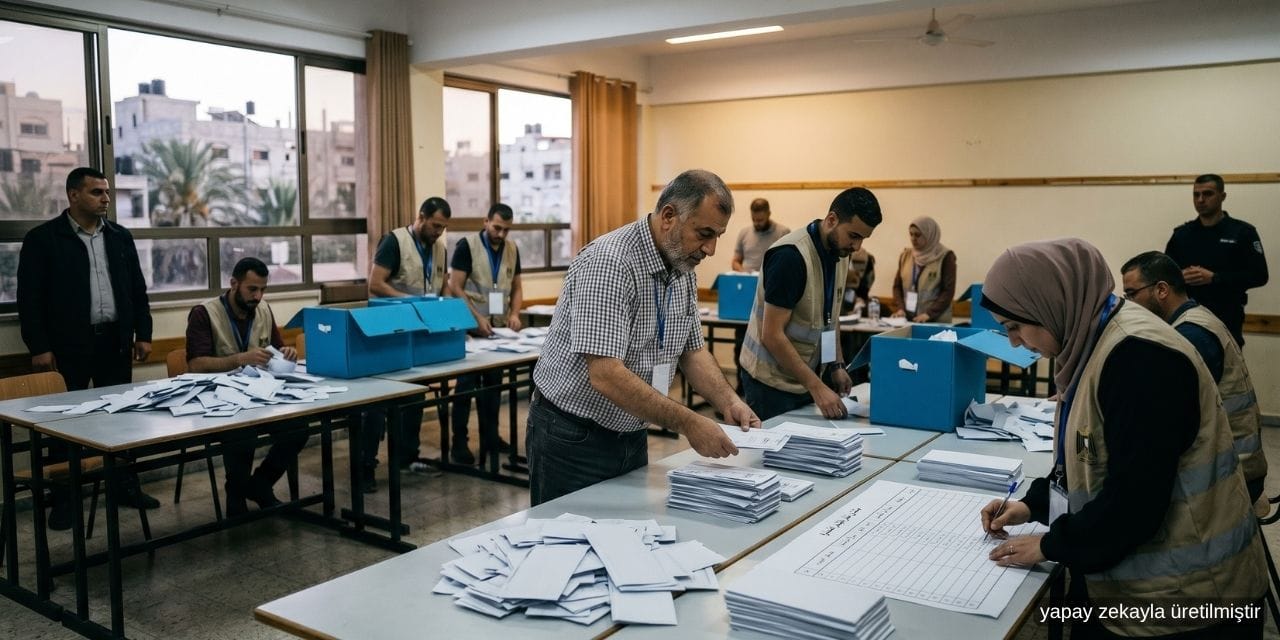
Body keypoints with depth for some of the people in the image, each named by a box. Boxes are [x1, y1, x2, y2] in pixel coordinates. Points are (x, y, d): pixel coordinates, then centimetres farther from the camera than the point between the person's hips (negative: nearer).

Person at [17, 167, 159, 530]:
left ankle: (126, 486, 21)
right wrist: (39, 347, -10)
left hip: (115, 342, 4)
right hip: (68, 346, -4)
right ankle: (63, 498, 11)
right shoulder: (42, 239, -3)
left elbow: (137, 289, 13)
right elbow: (30, 298, -5)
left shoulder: (120, 237, 10)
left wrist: (143, 334, 7)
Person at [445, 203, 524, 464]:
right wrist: (477, 318, -21)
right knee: (466, 384, -1)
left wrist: (514, 313, -6)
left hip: (499, 327, 5)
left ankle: (490, 436, 22)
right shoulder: (466, 245, -9)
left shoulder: (512, 249, 7)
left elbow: (516, 288, 12)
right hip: (471, 328, -5)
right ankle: (459, 441, 7)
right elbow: (455, 288, -13)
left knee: (493, 382, 12)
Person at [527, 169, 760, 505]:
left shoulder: (683, 268, 2)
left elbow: (692, 349, 10)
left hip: (631, 436, 8)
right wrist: (688, 424, -29)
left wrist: (729, 402, -7)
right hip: (573, 440, -8)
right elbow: (605, 375, -31)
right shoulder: (608, 263, -25)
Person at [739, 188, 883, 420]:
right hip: (773, 383, -7)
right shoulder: (790, 255, -22)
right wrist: (816, 387, -24)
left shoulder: (839, 252, 3)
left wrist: (837, 365, 6)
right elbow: (772, 335, -23)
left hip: (808, 375, 8)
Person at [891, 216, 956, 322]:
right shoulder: (906, 255, 10)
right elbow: (897, 285, 12)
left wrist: (929, 314, -17)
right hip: (907, 318, 4)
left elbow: (948, 291, -8)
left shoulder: (945, 257, -3)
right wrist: (900, 308, -4)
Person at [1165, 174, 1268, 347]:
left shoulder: (1242, 232, 0)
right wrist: (1180, 276, -11)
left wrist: (1214, 278, -18)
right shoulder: (1181, 234, 10)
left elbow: (1258, 275, -7)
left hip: (1227, 320, -3)